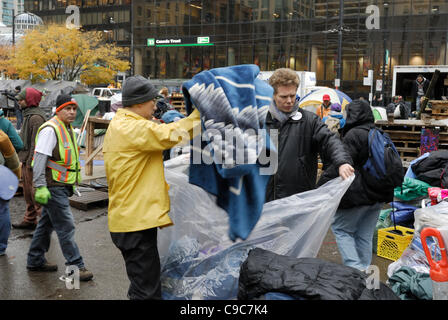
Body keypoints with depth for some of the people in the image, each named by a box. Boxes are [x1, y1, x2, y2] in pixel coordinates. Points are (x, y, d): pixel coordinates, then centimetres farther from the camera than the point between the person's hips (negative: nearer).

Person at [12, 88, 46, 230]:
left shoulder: (36, 117, -17)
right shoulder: (28, 115, 17)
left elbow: (36, 142, -22)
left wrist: (31, 162, -23)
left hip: (32, 161, -11)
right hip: (26, 160, 11)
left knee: (35, 192, -7)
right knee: (28, 192, 16)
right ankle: (29, 220, 26)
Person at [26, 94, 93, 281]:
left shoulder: (68, 129, 15)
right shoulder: (50, 129, -15)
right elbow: (40, 159, -20)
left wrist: (72, 184, 24)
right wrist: (40, 187, -24)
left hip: (61, 186, 10)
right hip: (53, 187, -10)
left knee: (47, 223, 17)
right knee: (66, 227, -7)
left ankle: (35, 260, 29)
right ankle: (75, 266, 0)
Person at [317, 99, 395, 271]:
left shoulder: (354, 135, -15)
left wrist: (320, 187, -17)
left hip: (358, 194, -8)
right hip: (379, 194, 8)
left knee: (340, 228, 5)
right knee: (365, 235, 15)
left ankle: (354, 268, -5)